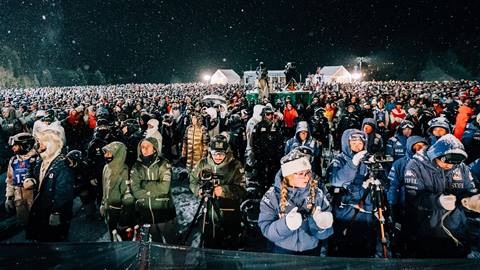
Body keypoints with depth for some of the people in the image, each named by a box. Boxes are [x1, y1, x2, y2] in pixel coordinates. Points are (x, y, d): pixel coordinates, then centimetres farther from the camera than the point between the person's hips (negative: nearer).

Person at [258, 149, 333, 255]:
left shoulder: (317, 194, -2)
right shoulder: (272, 196, -8)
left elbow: (325, 233, -2)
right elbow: (266, 230, -12)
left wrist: (321, 224, -22)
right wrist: (286, 224, -28)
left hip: (311, 250, 3)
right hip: (282, 251, -3)